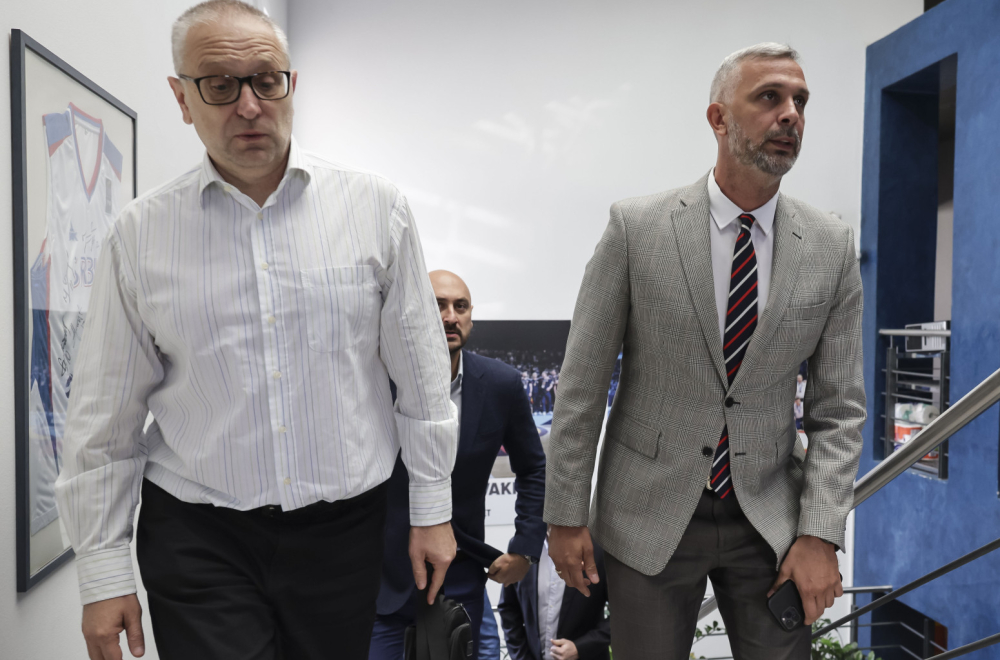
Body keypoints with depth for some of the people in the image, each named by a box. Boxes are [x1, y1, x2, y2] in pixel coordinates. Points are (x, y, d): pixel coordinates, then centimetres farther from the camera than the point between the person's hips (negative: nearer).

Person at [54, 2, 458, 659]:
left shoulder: (374, 205, -4)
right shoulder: (142, 233, -2)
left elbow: (422, 376, 0)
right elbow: (107, 418, 3)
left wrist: (432, 508, 3)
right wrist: (104, 571, 4)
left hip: (345, 529, 1)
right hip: (197, 539, 0)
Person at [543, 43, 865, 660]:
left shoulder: (833, 247, -2)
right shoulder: (636, 227, -10)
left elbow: (840, 407, 1)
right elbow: (582, 384, -7)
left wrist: (820, 534, -7)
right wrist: (567, 515, -5)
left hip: (770, 518, 2)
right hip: (650, 517, -2)